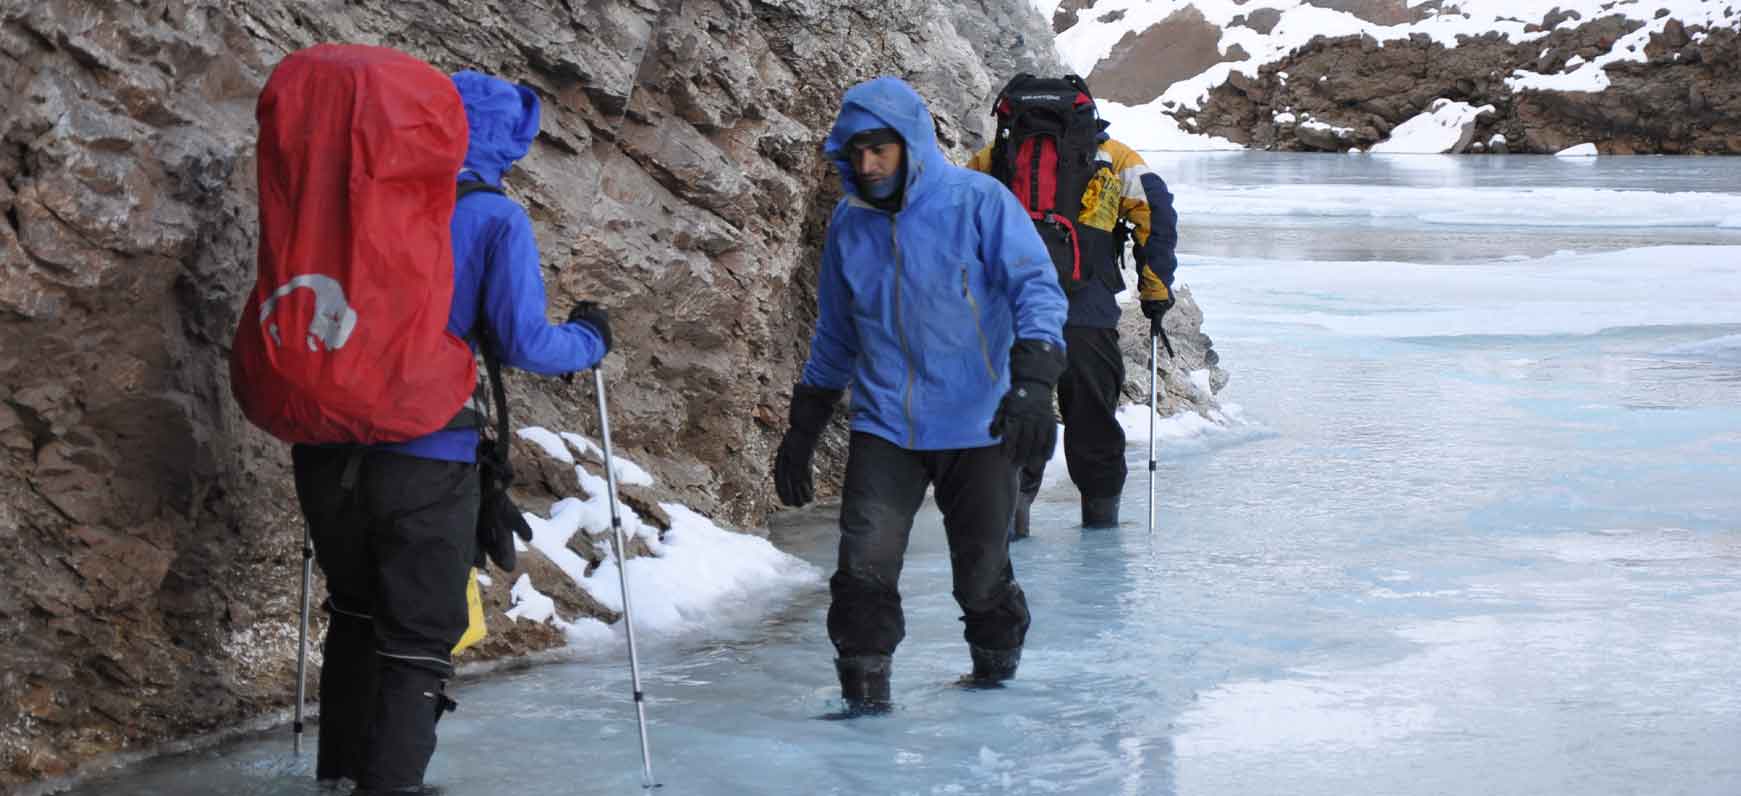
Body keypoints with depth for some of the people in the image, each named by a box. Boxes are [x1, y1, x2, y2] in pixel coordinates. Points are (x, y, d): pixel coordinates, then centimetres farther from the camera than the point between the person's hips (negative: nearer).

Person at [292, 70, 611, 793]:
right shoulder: (497, 219, -7)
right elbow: (523, 343, -13)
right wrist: (589, 340, 6)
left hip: (328, 452, 5)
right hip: (424, 460, -5)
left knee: (355, 615, 23)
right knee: (418, 640, 8)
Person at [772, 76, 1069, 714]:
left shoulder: (979, 202, -7)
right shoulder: (849, 224, 8)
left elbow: (1036, 289, -12)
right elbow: (835, 336, 19)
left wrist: (1032, 384, -27)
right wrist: (802, 432, 19)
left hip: (978, 426, -3)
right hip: (883, 426, 3)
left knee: (983, 572, 7)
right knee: (865, 565, -13)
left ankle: (996, 671, 33)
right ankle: (864, 683, 1)